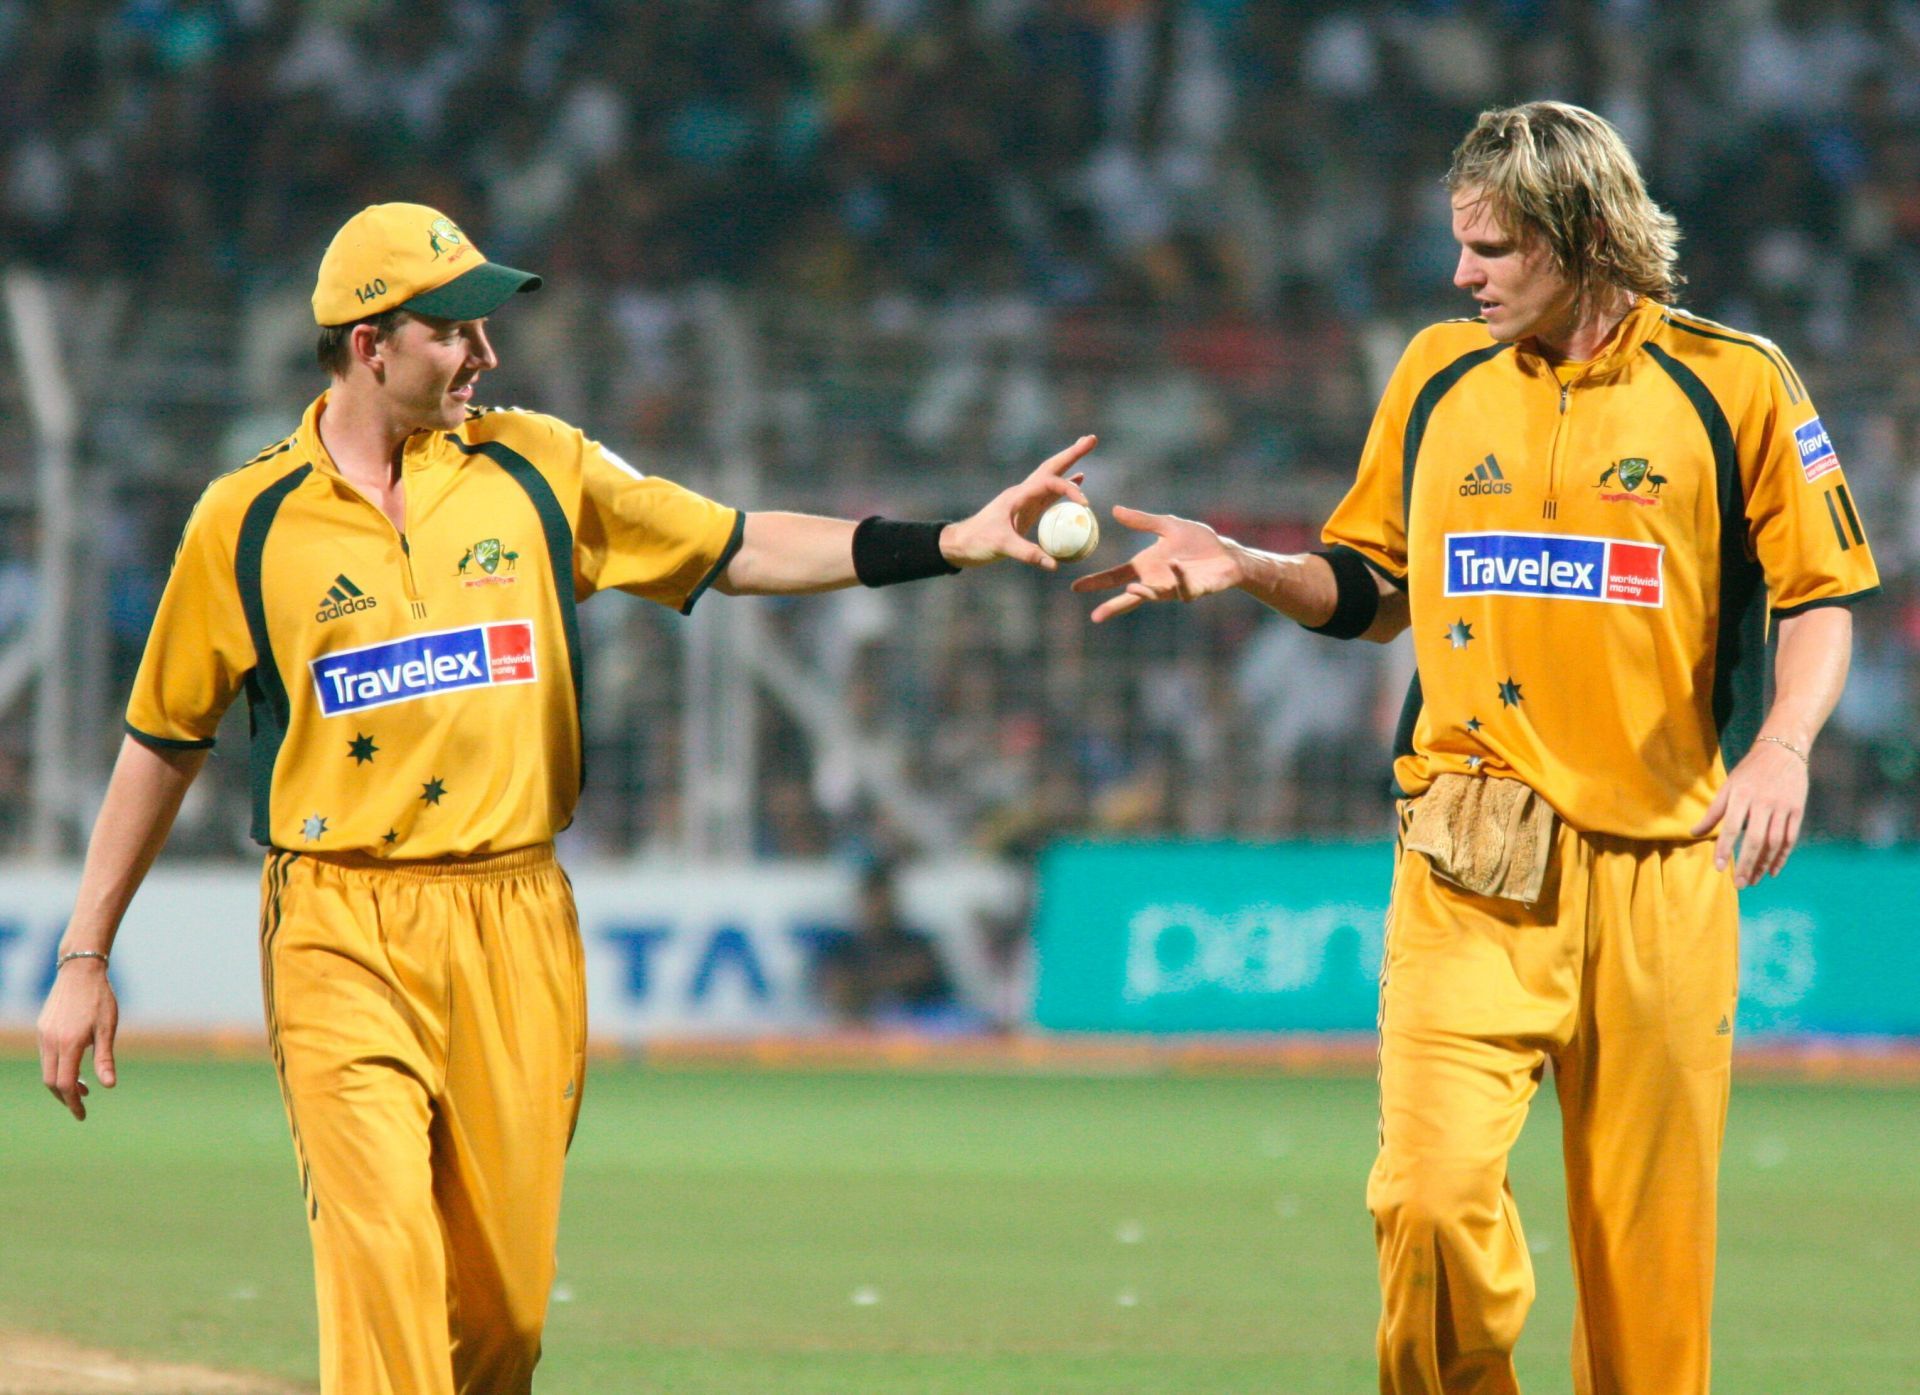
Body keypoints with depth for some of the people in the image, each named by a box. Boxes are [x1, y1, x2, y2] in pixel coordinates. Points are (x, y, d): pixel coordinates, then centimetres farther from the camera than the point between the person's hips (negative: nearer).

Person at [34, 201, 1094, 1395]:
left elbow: (738, 552, 9)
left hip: (516, 928, 3)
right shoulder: (247, 522, 1)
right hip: (341, 935, -3)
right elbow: (164, 740, 10)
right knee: (382, 1264, -17)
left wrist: (957, 540, -3)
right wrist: (84, 959, 10)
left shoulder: (536, 468, 8)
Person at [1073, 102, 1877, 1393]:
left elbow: (1820, 597, 5)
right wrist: (1248, 570, 2)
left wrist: (1785, 744, -13)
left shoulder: (1733, 381, 1)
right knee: (1430, 1196, -15)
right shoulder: (1439, 375, 10)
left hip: (1661, 868, -2)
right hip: (1469, 866, 2)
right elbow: (1376, 592, 20)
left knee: (1649, 1239, 1)